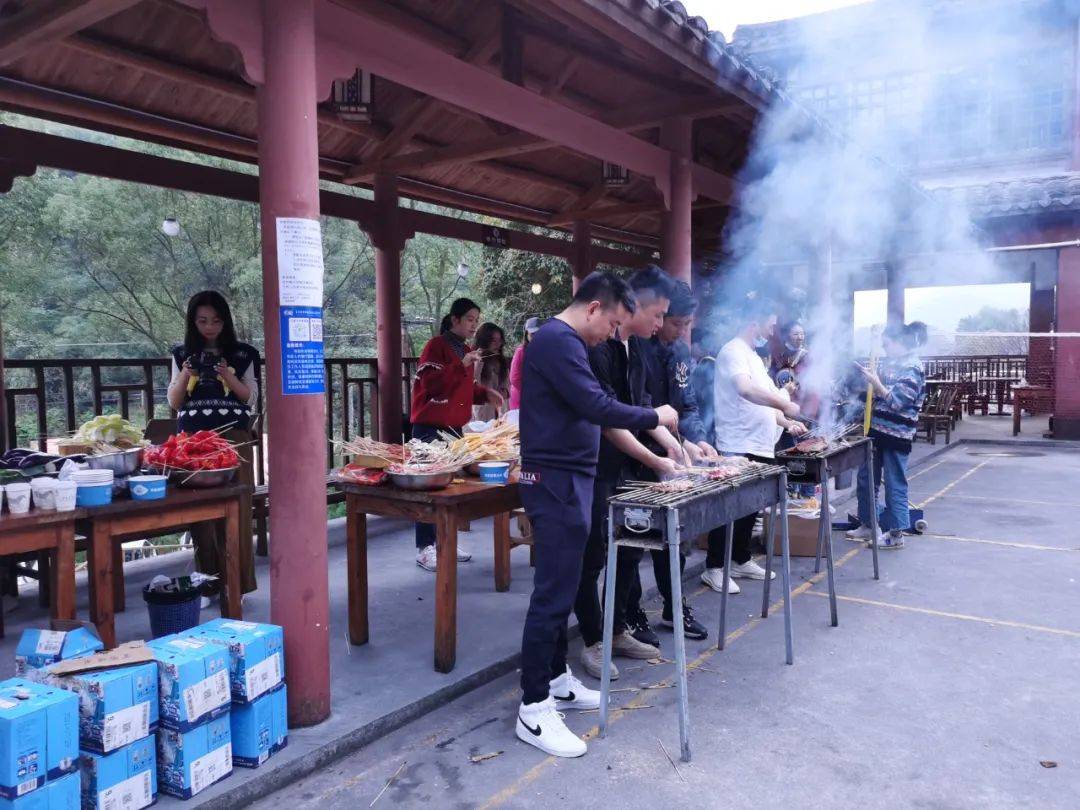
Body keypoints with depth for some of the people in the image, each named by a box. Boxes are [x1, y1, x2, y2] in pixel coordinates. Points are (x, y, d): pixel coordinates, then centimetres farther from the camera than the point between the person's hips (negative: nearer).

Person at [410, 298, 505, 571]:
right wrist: (462, 366, -26)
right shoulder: (436, 346, -8)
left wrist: (485, 393, 6)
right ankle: (424, 548, 0)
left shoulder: (466, 350, 16)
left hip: (454, 426, 8)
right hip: (430, 426, -8)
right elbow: (431, 383, -19)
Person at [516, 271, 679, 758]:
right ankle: (533, 710, 2)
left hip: (567, 480, 11)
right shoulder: (557, 341, -16)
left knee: (562, 587, 16)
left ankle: (556, 680, 28)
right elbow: (598, 407, -23)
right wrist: (655, 417, -9)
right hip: (556, 481, -11)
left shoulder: (563, 341, 17)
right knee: (553, 594, -6)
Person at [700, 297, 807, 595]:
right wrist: (785, 404, -30)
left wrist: (787, 423, 12)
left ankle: (741, 561, 27)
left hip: (759, 446, 9)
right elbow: (746, 390, -31)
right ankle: (714, 568, 7)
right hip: (738, 447, -9)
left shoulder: (754, 355, 18)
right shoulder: (733, 351, -13)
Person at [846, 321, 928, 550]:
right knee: (866, 478, 14)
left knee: (895, 484, -1)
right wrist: (870, 377, 9)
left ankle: (895, 534, 8)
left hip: (896, 435, -9)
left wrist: (876, 382, -22)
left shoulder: (912, 369, -13)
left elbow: (897, 401, -19)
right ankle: (867, 525, 26)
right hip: (878, 430, 9)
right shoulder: (892, 364, 12)